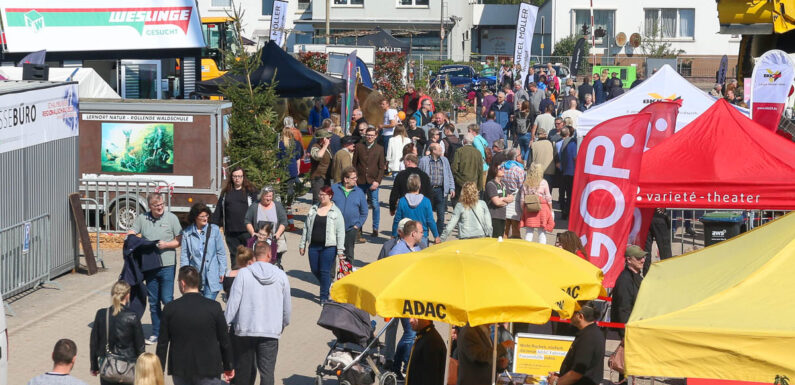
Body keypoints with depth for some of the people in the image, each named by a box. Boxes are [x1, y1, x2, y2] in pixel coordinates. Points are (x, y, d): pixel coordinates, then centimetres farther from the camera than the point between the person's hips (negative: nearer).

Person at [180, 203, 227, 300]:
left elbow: (221, 253, 6)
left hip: (212, 277, -1)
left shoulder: (214, 230, 2)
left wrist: (222, 272, 2)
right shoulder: (187, 233, 2)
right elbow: (184, 255, 6)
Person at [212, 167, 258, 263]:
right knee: (234, 256, 9)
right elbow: (218, 211, 14)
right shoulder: (226, 192, 13)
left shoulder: (251, 191, 3)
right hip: (230, 232, 4)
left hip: (246, 230, -3)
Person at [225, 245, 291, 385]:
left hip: (245, 330, 0)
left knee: (244, 370, 12)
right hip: (271, 331, 0)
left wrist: (225, 324, 2)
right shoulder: (281, 276, 2)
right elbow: (287, 306, 10)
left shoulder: (243, 273, -4)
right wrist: (284, 324, 27)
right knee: (267, 372, -1)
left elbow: (233, 302, -7)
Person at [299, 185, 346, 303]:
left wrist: (340, 250, -9)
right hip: (314, 246, 5)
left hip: (329, 246, -5)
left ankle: (324, 296, 9)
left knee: (325, 271, -4)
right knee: (314, 270, 8)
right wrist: (302, 244, 12)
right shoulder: (313, 209, 10)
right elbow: (306, 227, 14)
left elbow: (340, 232, -4)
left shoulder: (336, 212, -3)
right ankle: (328, 287, 34)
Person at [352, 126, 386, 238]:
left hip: (373, 181, -1)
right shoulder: (359, 147, 6)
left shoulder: (379, 149, 5)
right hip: (360, 181, 1)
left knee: (375, 205, -3)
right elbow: (354, 164, 8)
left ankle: (375, 229, 6)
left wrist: (377, 181, -7)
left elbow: (381, 167, 3)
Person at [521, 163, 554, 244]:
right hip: (542, 208, -2)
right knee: (542, 231, 4)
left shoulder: (526, 183, 0)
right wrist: (551, 210, 8)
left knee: (529, 231, 9)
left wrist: (523, 210, 13)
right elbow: (548, 198, -2)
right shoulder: (543, 183, -6)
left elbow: (522, 199, 3)